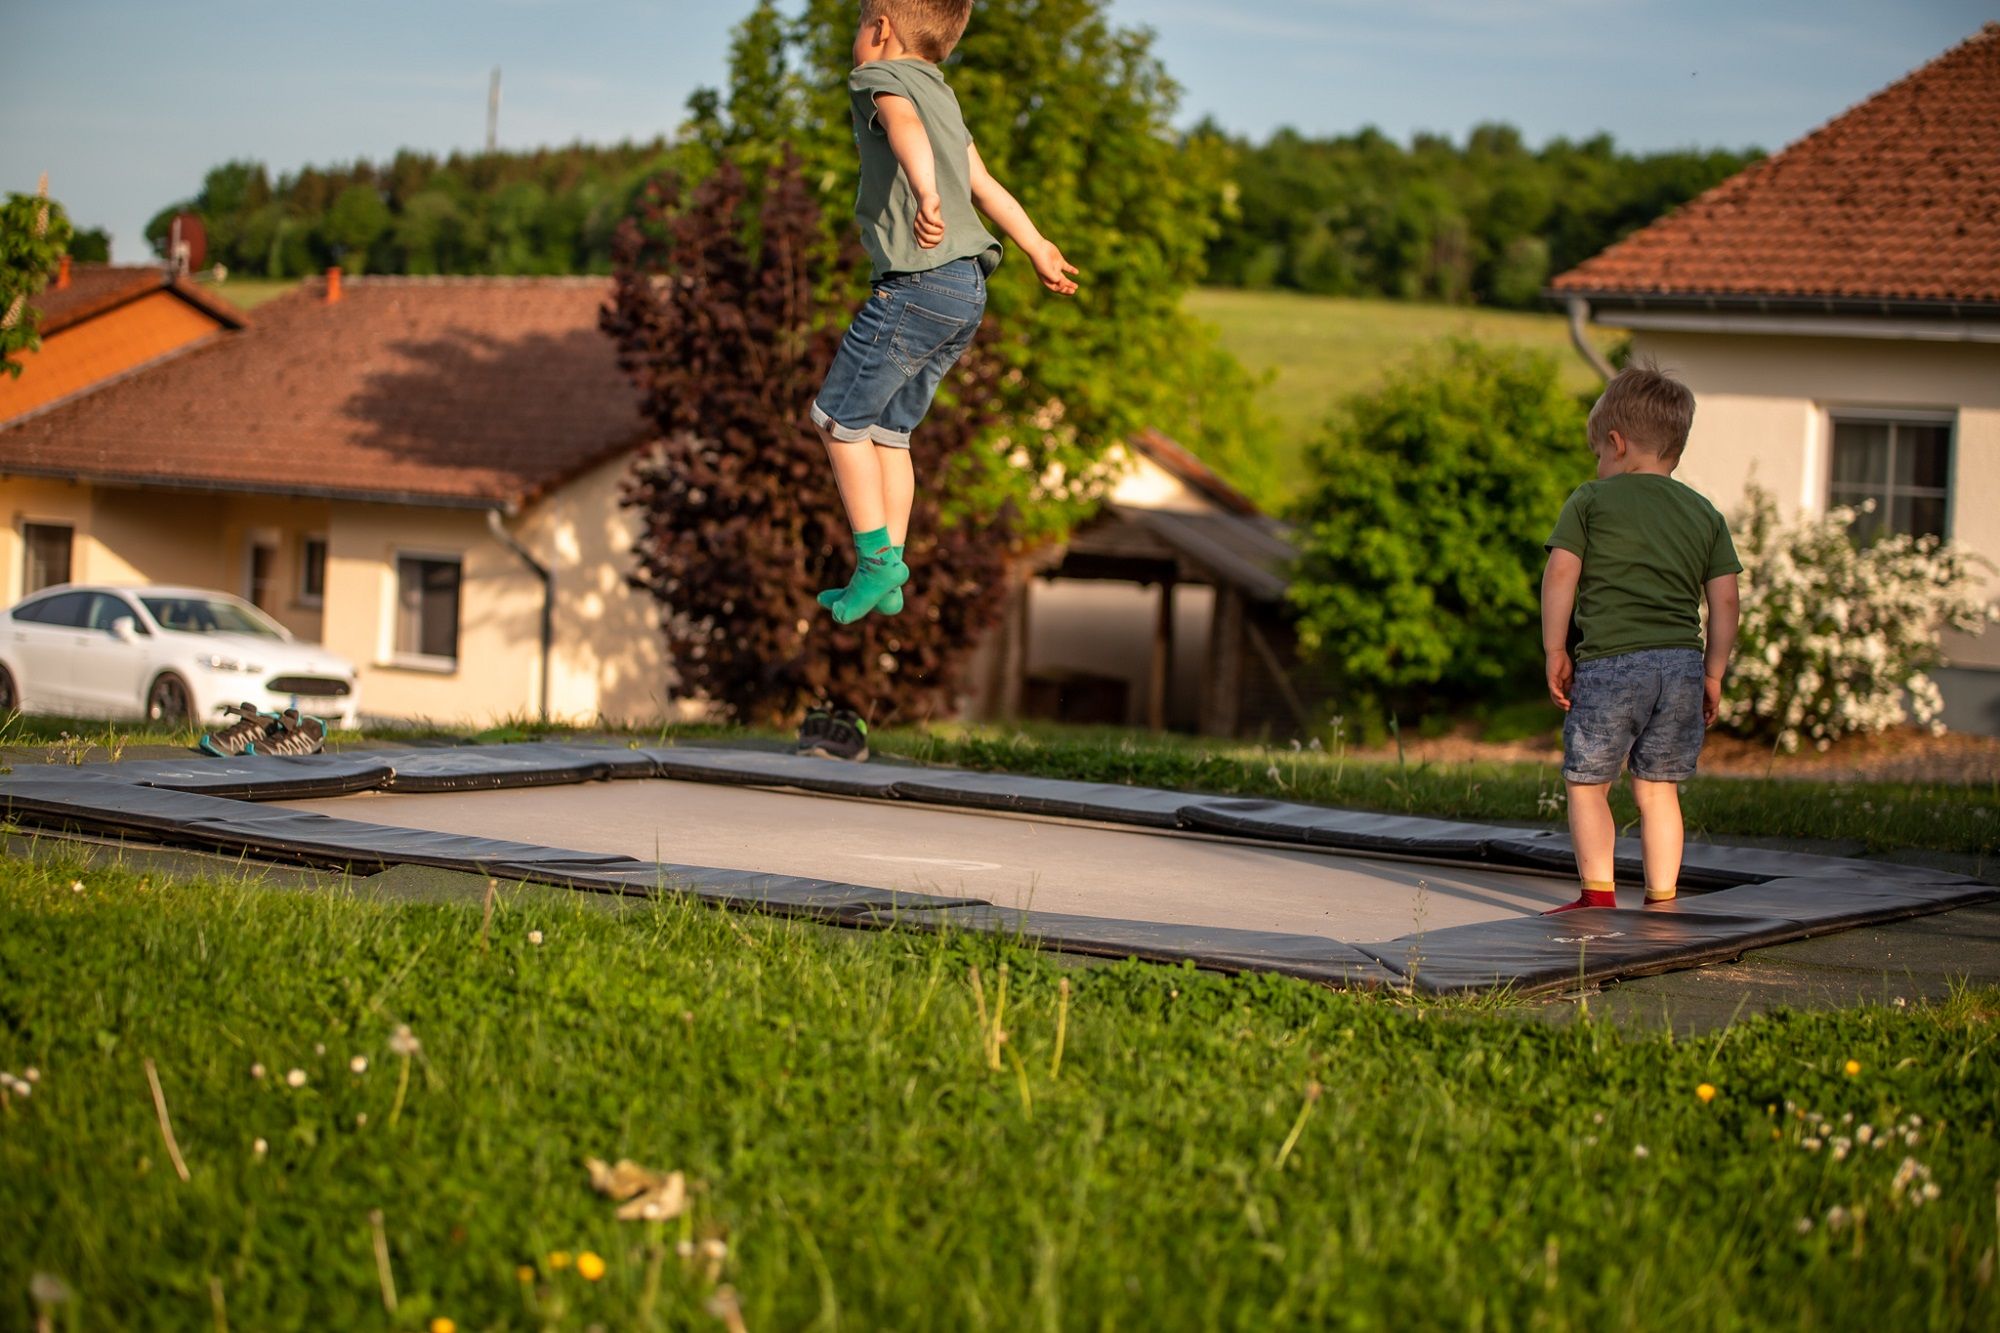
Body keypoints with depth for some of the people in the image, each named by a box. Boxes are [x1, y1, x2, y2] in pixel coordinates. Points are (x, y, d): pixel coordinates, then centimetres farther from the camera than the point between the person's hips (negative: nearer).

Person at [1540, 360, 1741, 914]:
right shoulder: (1704, 514, 15)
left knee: (1587, 783, 7)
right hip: (1682, 662, 4)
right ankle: (1662, 904, 6)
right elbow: (1724, 600, 11)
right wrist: (1713, 674, 16)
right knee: (1658, 789, 9)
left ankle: (1598, 897, 3)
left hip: (1610, 661, -4)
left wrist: (1555, 652, 1)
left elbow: (1560, 576, -4)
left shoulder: (1591, 500, 4)